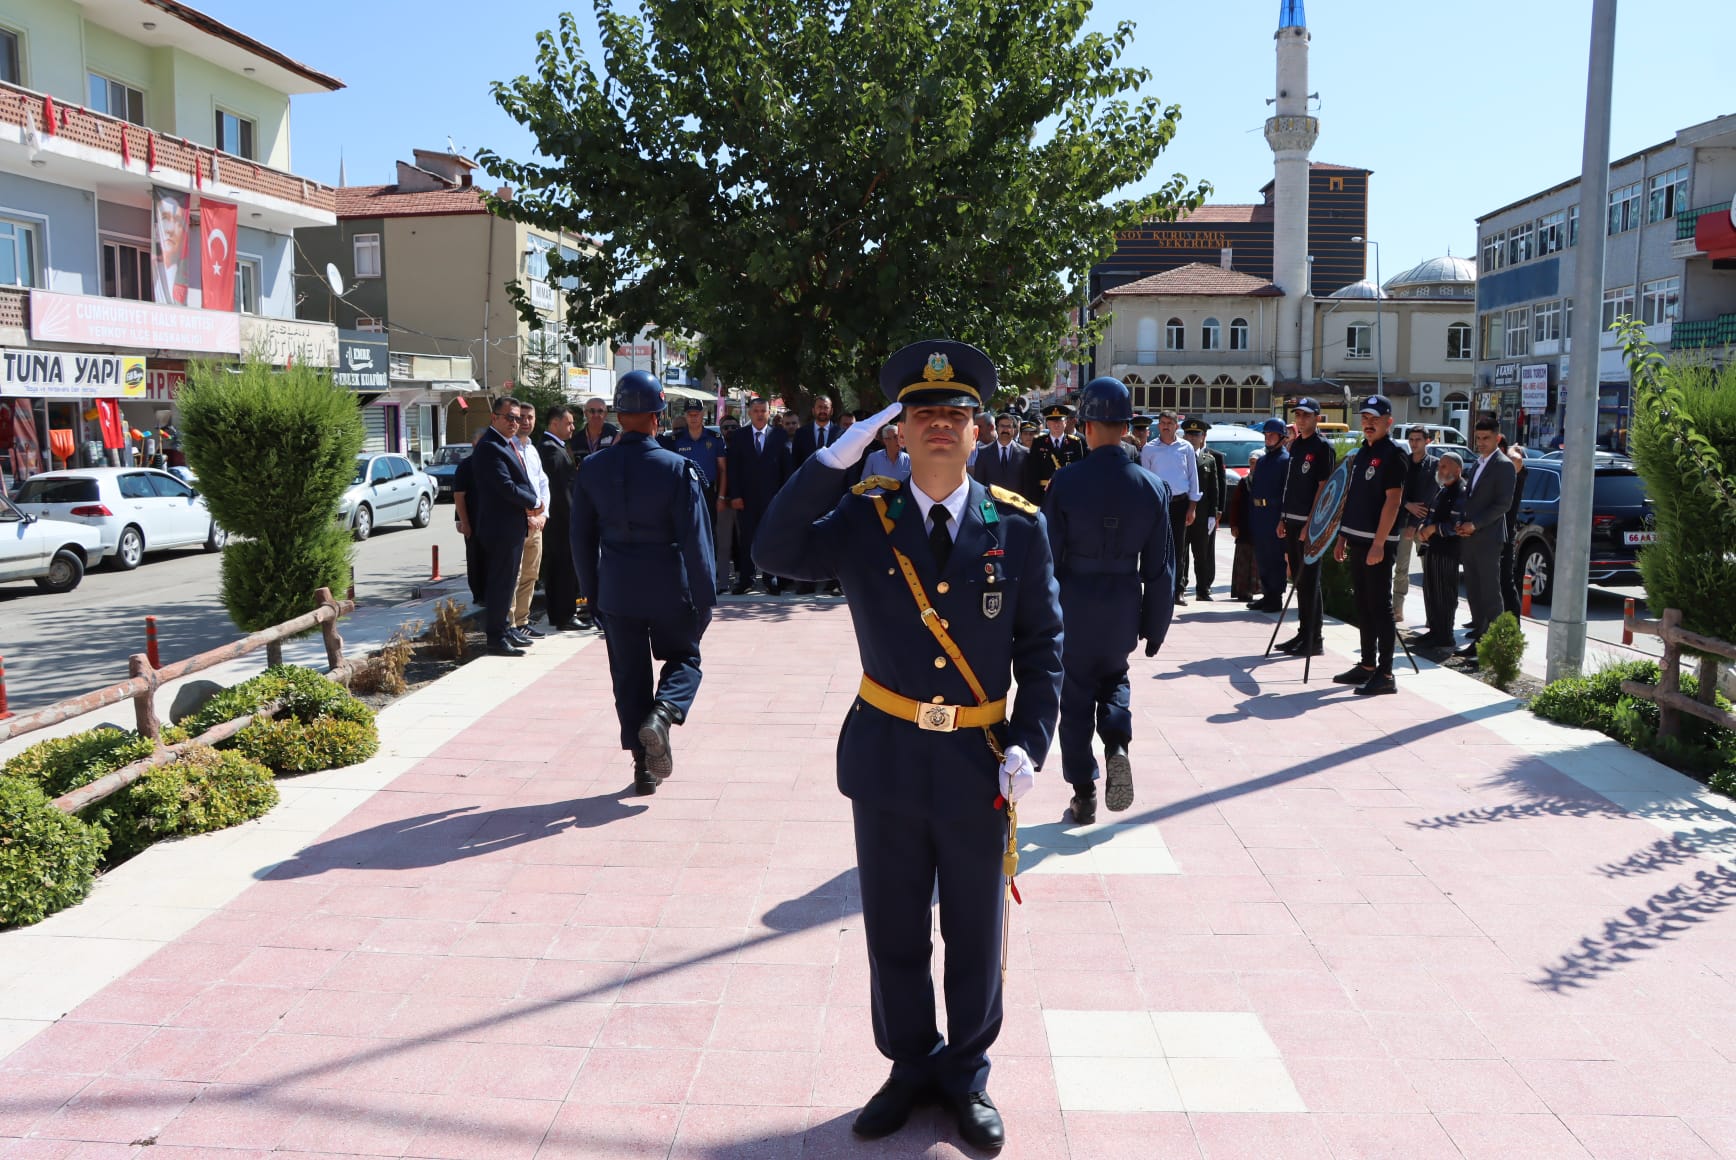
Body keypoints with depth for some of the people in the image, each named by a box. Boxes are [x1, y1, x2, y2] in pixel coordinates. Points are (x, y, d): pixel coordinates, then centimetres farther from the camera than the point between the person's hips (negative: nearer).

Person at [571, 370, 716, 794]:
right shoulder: (678, 468, -13)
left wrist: (591, 588, 15)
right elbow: (695, 541, -13)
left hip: (616, 591, 3)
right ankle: (662, 713, -10)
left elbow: (582, 537, 5)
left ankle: (644, 767, 16)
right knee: (683, 657, 19)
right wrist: (705, 597, -6)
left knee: (629, 676, 12)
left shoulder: (592, 468, -2)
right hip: (670, 589, -3)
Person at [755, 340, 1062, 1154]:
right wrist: (836, 458, -22)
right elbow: (776, 553, -18)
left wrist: (1028, 744, -9)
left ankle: (966, 1075, 36)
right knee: (894, 933, 15)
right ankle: (911, 1065, 37)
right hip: (886, 758, 1)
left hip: (978, 761, 0)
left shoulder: (1018, 527, -3)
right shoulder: (864, 519, -2)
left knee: (974, 936, 14)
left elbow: (1043, 648, 1)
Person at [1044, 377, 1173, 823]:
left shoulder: (1066, 481, -14)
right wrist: (1155, 626, 10)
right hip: (1124, 607, 3)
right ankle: (1117, 746, 1)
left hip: (1073, 604, -2)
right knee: (1114, 678, 27)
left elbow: (1047, 557, -10)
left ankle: (1084, 794, 16)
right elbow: (1161, 567, 0)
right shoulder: (1153, 487, -5)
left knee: (1076, 692, 12)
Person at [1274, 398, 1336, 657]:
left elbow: (1323, 488, -14)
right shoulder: (1296, 445, 14)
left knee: (1309, 582, -4)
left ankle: (1314, 640, 2)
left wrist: (1310, 524, -18)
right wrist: (1284, 518, 13)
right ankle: (1303, 633, 20)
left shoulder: (1323, 447, -9)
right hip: (1292, 521, 8)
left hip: (1310, 524, -8)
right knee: (1298, 580, 12)